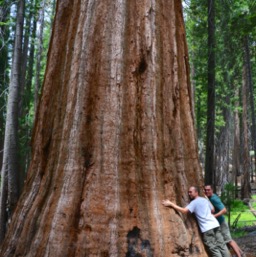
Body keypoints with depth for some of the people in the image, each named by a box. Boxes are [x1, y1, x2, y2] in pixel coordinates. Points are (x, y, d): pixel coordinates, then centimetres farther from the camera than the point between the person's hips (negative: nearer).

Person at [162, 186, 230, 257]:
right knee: (221, 245, 10)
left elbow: (184, 210, -17)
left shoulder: (194, 202, -5)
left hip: (207, 228, -7)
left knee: (214, 249, 0)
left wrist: (171, 204, -16)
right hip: (215, 224, 7)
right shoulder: (205, 200, 17)